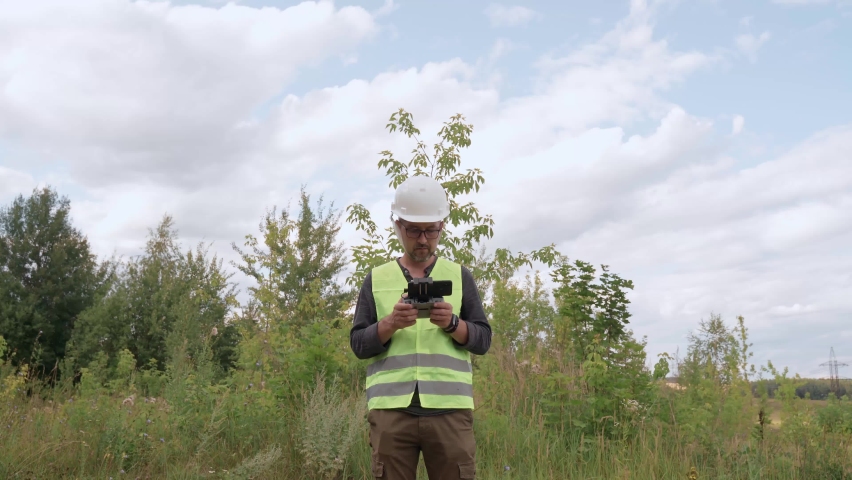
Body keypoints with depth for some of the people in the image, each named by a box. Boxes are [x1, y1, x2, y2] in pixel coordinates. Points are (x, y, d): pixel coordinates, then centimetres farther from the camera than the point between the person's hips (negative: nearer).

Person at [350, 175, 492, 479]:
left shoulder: (459, 276, 13)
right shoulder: (376, 279, 13)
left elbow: (483, 340, 8)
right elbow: (359, 345, 7)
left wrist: (452, 324, -12)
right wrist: (390, 324, -12)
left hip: (450, 409, 0)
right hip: (391, 409, 0)